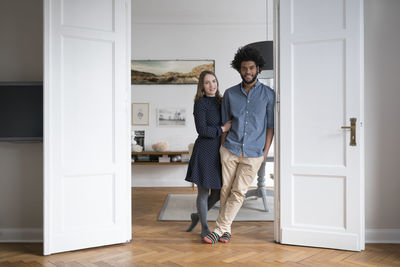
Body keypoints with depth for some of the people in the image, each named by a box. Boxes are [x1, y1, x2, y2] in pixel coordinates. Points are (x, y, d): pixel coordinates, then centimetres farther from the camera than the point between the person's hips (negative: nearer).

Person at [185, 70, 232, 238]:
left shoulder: (220, 101, 13)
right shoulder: (201, 103, -7)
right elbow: (202, 130, -15)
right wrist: (222, 129, -11)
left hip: (219, 151, 7)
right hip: (205, 151, -7)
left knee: (219, 192, 9)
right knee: (203, 191, 3)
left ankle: (197, 216, 32)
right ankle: (204, 228, 19)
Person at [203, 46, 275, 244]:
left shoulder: (268, 94, 2)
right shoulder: (230, 94, 7)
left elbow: (270, 125, 4)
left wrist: (265, 151, -1)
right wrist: (222, 146, 8)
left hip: (253, 154, -1)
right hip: (230, 150, 2)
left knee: (238, 192, -1)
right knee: (226, 189, 5)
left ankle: (219, 229, 8)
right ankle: (226, 229, 20)